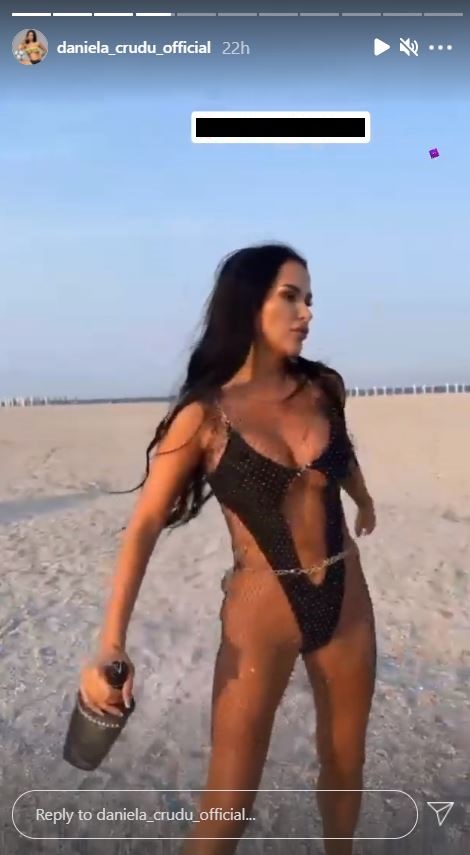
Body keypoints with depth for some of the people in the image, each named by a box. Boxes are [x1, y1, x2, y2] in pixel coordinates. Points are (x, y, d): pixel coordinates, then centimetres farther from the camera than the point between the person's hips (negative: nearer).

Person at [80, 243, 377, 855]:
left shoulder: (323, 389, 0)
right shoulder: (206, 413, -13)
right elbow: (145, 525, -15)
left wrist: (364, 501, 41)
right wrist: (111, 643, -24)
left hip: (346, 599, 5)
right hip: (262, 612, -4)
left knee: (346, 763, 21)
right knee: (229, 803, 1)